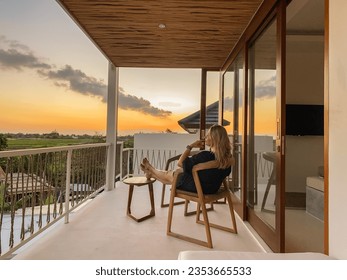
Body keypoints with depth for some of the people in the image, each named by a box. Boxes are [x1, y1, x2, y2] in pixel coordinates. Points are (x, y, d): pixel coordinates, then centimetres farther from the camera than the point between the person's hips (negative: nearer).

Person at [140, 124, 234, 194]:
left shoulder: (205, 155, -34)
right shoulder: (228, 157, -14)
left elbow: (180, 163, -22)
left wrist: (191, 146, -17)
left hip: (197, 188, -7)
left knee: (169, 174, 19)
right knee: (172, 175, 26)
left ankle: (151, 170, 51)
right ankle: (151, 173, 50)